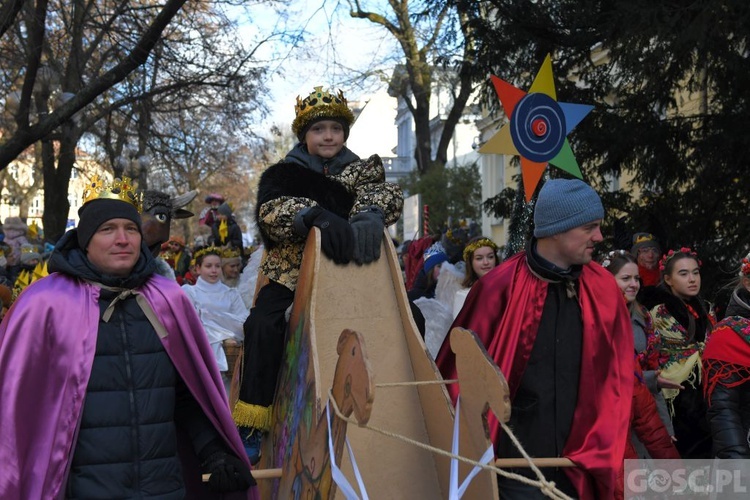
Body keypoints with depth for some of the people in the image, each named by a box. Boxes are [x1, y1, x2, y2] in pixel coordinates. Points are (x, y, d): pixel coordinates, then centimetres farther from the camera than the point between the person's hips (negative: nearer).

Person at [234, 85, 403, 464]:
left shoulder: (361, 170, 10)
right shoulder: (284, 173, 5)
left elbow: (388, 195, -10)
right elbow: (271, 210, -15)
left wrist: (370, 214, -34)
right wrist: (317, 215, -34)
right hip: (291, 273, -2)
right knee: (263, 325, -28)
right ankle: (251, 426, -16)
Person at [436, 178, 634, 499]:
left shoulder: (603, 289, 2)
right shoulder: (500, 287, -9)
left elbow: (616, 375, 6)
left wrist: (600, 450, 1)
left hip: (579, 468, 4)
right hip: (515, 469, -3)